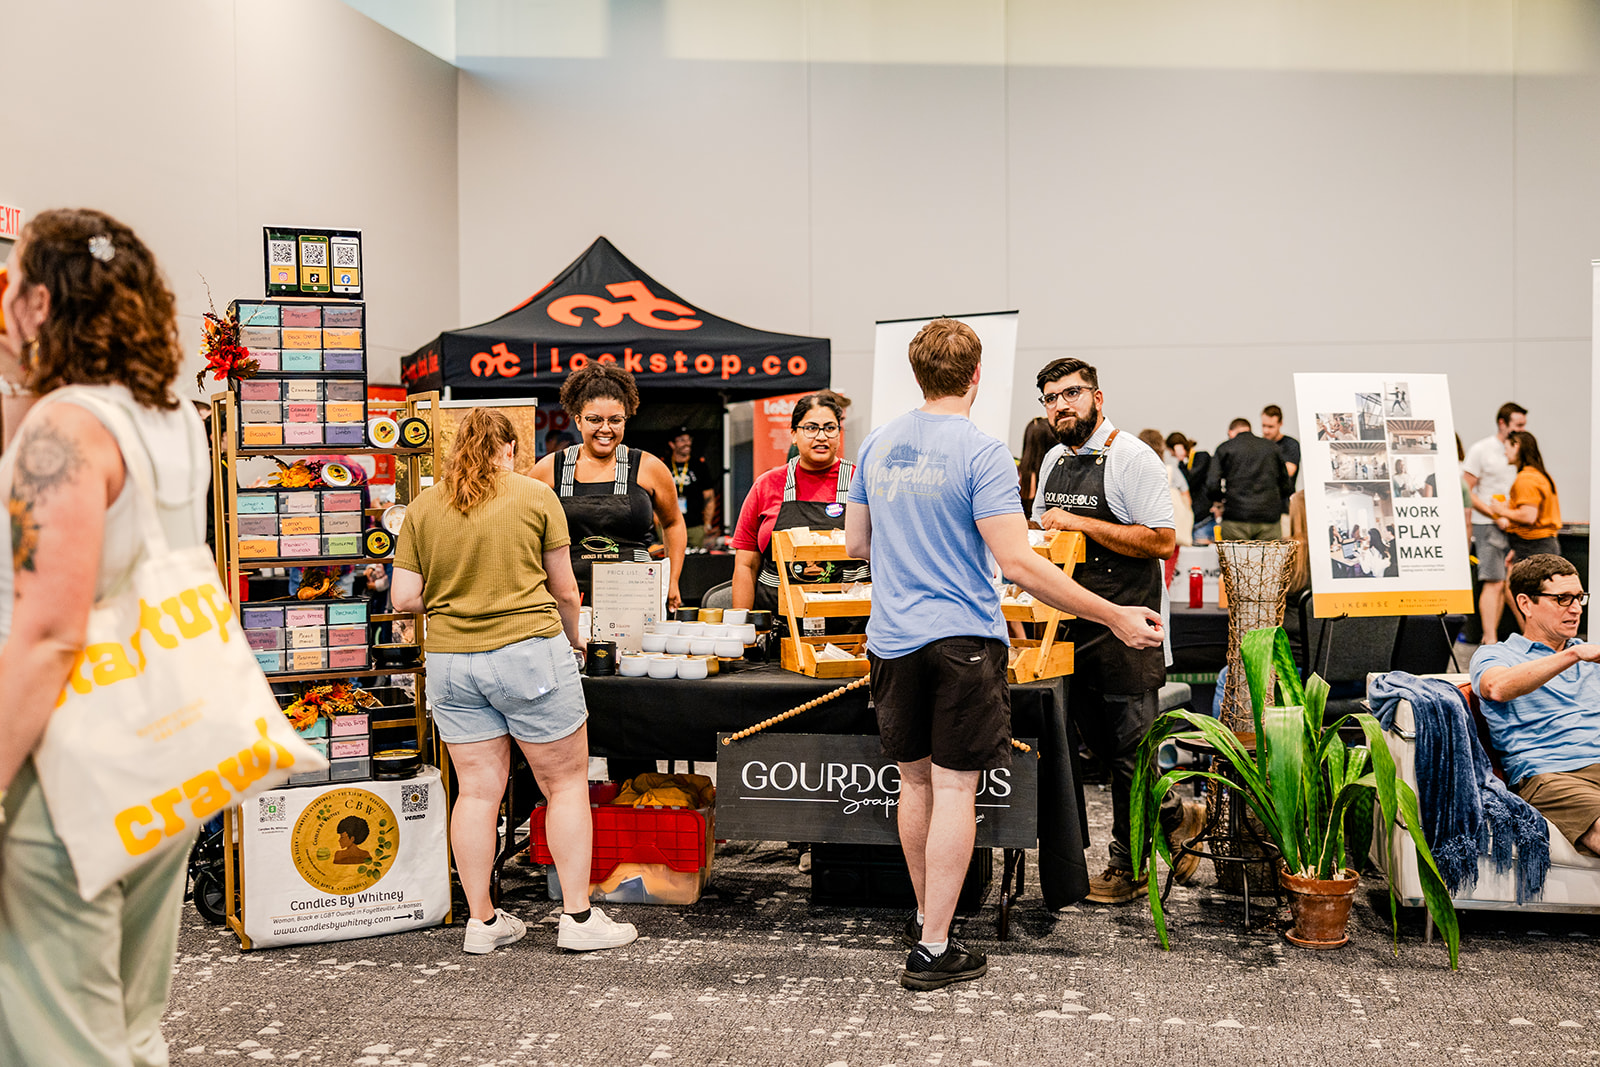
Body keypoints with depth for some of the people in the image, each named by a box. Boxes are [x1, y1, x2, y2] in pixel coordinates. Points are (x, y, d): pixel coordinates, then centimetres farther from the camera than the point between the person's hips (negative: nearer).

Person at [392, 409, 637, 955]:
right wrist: (572, 639, 19)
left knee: (477, 790, 10)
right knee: (567, 784, 7)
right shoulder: (536, 495, -1)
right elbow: (564, 590, 1)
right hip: (528, 650, -4)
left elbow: (404, 598, 3)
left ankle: (482, 921, 18)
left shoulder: (422, 506, 6)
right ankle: (578, 917, 10)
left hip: (448, 659, 4)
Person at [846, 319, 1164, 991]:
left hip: (892, 639, 6)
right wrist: (1114, 617, -15)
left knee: (915, 781, 18)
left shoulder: (876, 445, 6)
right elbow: (1018, 565, -19)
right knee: (955, 789, 1)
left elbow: (855, 543, 14)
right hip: (962, 638, -6)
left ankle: (925, 917, 33)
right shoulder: (980, 452, -13)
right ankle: (933, 950, 6)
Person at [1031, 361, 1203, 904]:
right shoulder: (1053, 461, 13)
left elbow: (1163, 541, -18)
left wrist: (1081, 524, -19)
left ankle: (1125, 866, 14)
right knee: (1101, 741, 14)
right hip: (1072, 622, 8)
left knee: (1129, 746, 1)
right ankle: (1174, 816, 33)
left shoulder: (1132, 458, -10)